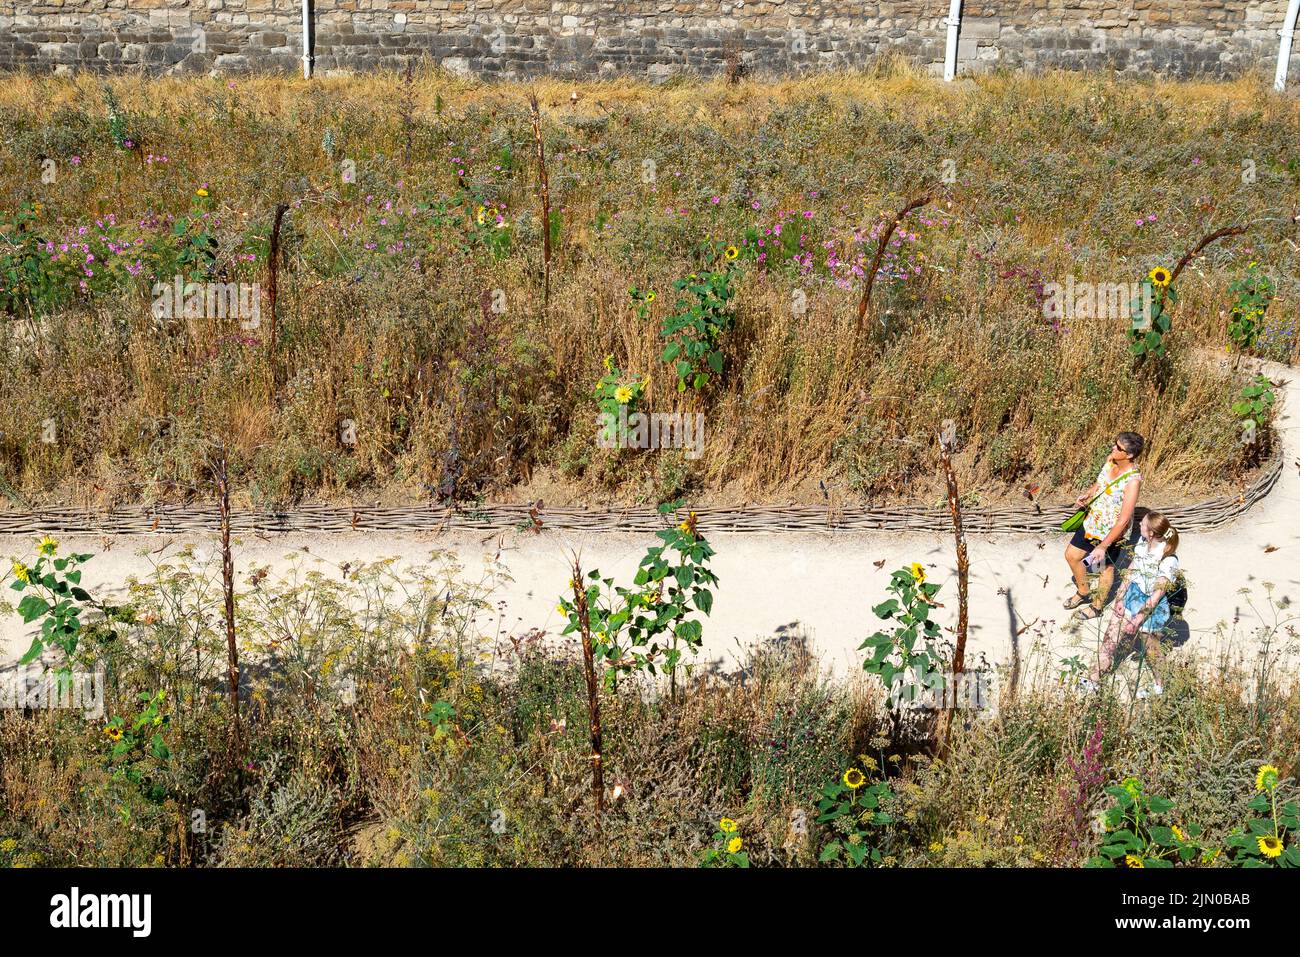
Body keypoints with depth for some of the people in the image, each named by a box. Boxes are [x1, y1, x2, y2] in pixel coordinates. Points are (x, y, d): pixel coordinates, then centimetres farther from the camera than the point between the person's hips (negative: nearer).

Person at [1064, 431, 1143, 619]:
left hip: (1112, 532, -7)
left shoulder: (1133, 480, -33)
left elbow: (1124, 520, -31)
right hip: (1092, 522, 7)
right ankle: (1083, 592, 44)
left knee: (1106, 567, 17)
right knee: (1071, 555, 19)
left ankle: (1097, 606, 41)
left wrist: (1103, 546, -30)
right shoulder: (1110, 460, -10)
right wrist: (1087, 494, -8)